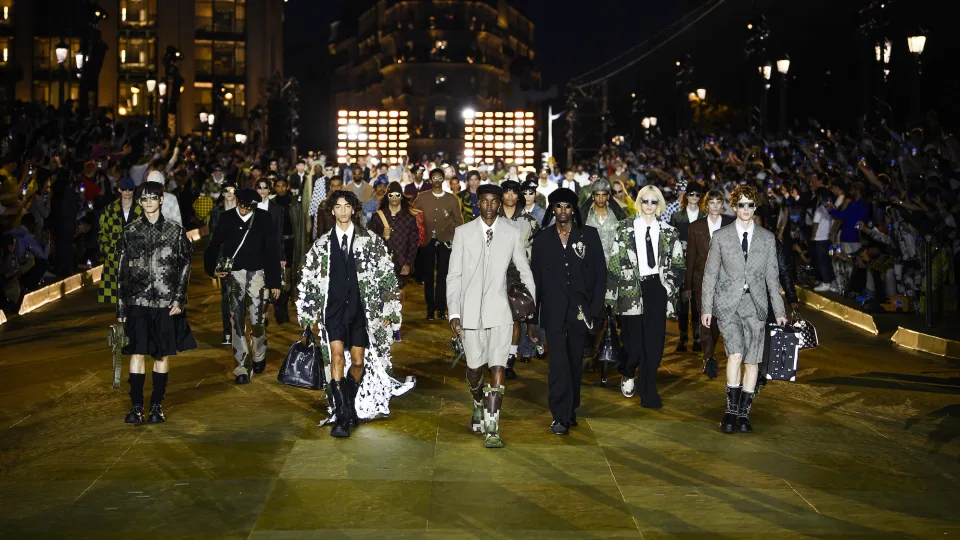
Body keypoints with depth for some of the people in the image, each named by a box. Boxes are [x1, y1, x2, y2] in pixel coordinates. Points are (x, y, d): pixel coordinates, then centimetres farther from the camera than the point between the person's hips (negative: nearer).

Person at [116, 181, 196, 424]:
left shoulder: (175, 231, 4)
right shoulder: (130, 231, 6)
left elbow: (185, 267, 4)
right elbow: (122, 271, 8)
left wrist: (179, 299, -5)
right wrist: (121, 308, 5)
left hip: (166, 303, 0)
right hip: (138, 302, 0)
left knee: (163, 355, 4)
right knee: (137, 354, -3)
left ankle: (157, 406, 13)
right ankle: (136, 407, 2)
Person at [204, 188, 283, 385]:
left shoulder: (263, 218, -3)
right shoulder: (227, 218, 1)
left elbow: (272, 250, -2)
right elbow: (214, 245, 9)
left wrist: (275, 281, -3)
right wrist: (212, 269, -4)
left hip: (257, 273, -1)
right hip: (233, 274, 1)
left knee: (257, 320, 0)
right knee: (237, 321, 1)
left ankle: (259, 357, 27)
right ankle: (242, 368, 6)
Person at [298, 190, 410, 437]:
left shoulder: (371, 241, 4)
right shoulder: (322, 244, 9)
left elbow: (387, 277, 3)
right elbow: (309, 280, 13)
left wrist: (388, 311, -1)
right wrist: (307, 314, 10)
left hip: (361, 310, 0)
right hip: (334, 309, 0)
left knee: (359, 361, 2)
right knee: (337, 356, -14)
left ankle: (352, 406, 27)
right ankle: (341, 417, -11)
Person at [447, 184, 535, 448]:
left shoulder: (512, 234, 3)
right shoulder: (463, 232, 3)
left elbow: (525, 272, 12)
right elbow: (454, 275, 3)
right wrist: (454, 313, -4)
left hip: (500, 311, -1)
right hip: (470, 311, 1)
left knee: (497, 368, -10)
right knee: (474, 367, 10)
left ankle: (492, 428, -7)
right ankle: (479, 405, 41)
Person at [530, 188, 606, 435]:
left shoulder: (589, 235, 3)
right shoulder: (542, 239, 5)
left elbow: (600, 273, 3)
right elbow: (535, 280, 7)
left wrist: (595, 309, -5)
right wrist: (532, 319, 4)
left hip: (580, 310, 1)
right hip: (554, 311, -1)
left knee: (574, 363, 10)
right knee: (558, 363, -8)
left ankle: (571, 410, 24)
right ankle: (561, 416, -3)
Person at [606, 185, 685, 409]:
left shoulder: (668, 232, 9)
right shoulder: (625, 229, 3)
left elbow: (677, 264, 11)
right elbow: (615, 263, 1)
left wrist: (668, 287, 2)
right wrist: (612, 294, -3)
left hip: (656, 290, 2)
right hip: (632, 290, -2)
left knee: (654, 342, 1)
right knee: (633, 341, -4)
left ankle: (648, 391, 11)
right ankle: (628, 375, 28)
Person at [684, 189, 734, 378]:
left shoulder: (731, 224, 3)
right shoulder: (696, 227, 4)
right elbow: (690, 257, 7)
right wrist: (687, 285, 6)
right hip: (702, 279, -1)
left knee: (718, 319, 8)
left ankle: (708, 356, 27)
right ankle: (709, 358, -14)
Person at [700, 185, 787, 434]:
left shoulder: (767, 238, 8)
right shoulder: (720, 236, 4)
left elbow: (772, 276, 11)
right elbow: (710, 274, 6)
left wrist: (779, 311, 8)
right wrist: (707, 308, 1)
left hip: (755, 304, 2)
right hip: (728, 303, -2)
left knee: (752, 360, 1)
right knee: (735, 353, -19)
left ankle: (744, 414, 13)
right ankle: (731, 410, -7)